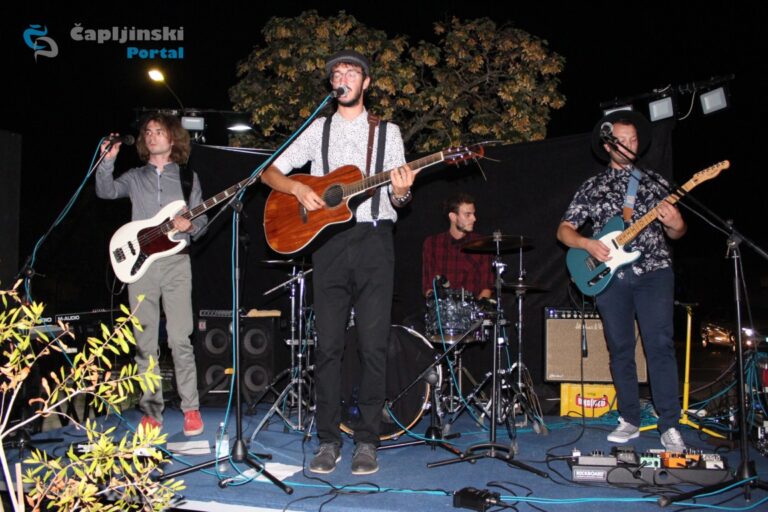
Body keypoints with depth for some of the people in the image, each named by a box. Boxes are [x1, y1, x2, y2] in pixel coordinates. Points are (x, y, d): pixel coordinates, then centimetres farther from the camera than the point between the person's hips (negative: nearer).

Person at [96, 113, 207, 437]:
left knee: (180, 340, -7)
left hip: (176, 262, -2)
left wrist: (189, 225, -12)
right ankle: (151, 412, 10)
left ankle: (191, 408, 2)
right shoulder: (134, 177, 15)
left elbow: (201, 219, 9)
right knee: (145, 344, 3)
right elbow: (105, 191, 1)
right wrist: (107, 161, -12)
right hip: (140, 264, 2)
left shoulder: (187, 177, 12)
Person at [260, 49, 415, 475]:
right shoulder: (317, 130, 14)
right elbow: (270, 171, 10)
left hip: (373, 240, -1)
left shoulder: (387, 132, 12)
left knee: (373, 345, -3)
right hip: (328, 240, 1)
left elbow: (396, 198, 9)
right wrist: (299, 189, -8)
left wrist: (400, 192, -14)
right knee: (328, 344, 0)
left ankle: (367, 441, 7)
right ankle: (329, 441, 9)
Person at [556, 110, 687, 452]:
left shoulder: (655, 182, 13)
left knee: (660, 345, -10)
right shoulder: (593, 187, 11)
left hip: (653, 270, -1)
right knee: (620, 349, 5)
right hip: (609, 275, 1)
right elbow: (564, 230, 7)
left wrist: (675, 226, -11)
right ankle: (630, 421, 15)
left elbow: (675, 233, 13)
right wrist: (588, 245, -11)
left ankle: (669, 426, -6)